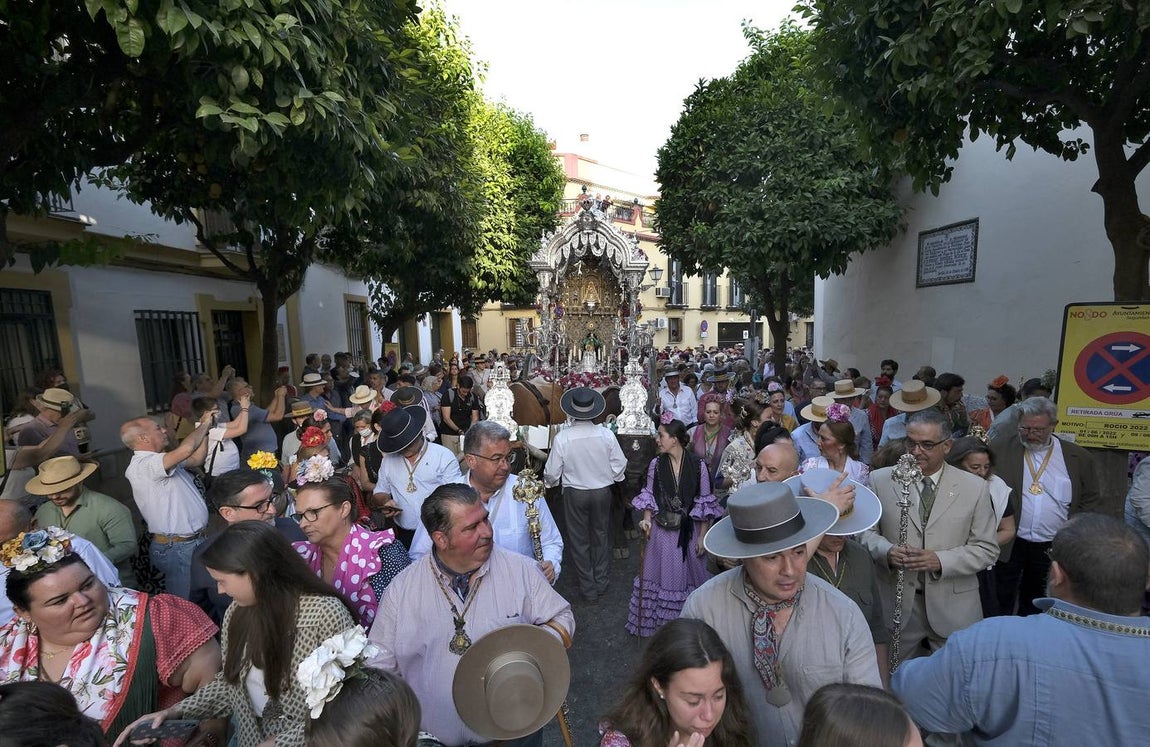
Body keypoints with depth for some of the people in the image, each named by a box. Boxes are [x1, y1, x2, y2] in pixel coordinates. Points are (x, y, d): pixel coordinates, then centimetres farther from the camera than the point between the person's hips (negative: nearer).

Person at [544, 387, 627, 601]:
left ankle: (588, 587, 27)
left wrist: (550, 483, 13)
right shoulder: (606, 434, -17)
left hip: (575, 493, -2)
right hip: (602, 491, 2)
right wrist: (613, 479, 15)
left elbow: (552, 472, -10)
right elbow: (620, 465, -7)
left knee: (579, 539, 15)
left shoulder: (562, 437, -20)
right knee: (601, 535, 21)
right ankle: (602, 582, 35)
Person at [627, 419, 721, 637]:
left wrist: (702, 536, -4)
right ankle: (658, 621, 35)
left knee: (690, 574, 14)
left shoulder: (698, 465, -12)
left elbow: (705, 503, -5)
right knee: (662, 575, 14)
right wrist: (646, 520, -9)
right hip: (662, 530, 2)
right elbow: (649, 496, 6)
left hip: (689, 531, -1)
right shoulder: (656, 464, -6)